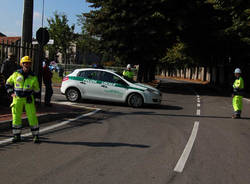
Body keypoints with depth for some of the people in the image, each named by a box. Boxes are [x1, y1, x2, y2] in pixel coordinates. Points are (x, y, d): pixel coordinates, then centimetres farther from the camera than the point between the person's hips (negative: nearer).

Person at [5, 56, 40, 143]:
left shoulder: (33, 77, -2)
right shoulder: (16, 74, 0)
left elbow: (37, 89, 12)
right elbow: (8, 83, 15)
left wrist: (30, 93, 2)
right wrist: (11, 93, 6)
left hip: (28, 99, -1)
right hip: (17, 99, 1)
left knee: (32, 117, -5)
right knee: (16, 117, 4)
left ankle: (35, 136, 4)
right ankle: (17, 136, 17)